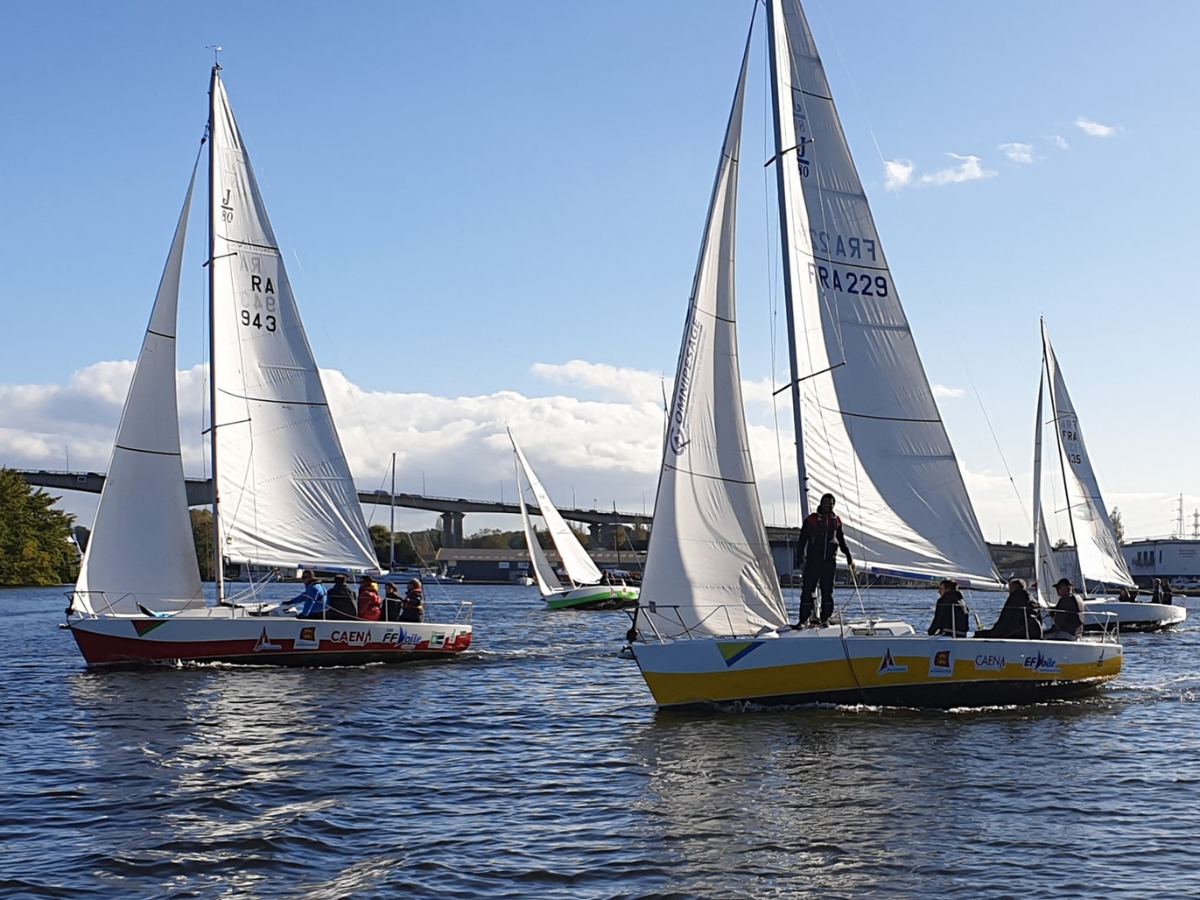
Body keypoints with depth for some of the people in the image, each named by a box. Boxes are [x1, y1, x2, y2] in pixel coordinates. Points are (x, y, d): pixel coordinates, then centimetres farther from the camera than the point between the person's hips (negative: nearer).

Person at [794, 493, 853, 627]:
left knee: (827, 591, 3)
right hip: (812, 561, -2)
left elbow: (842, 542, 20)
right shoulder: (811, 520, 1)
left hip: (829, 562, 2)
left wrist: (849, 559, 18)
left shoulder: (836, 521, 10)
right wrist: (799, 559, -6)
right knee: (807, 590, -4)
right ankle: (803, 620, 0)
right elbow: (802, 540, 1)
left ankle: (825, 619, 10)